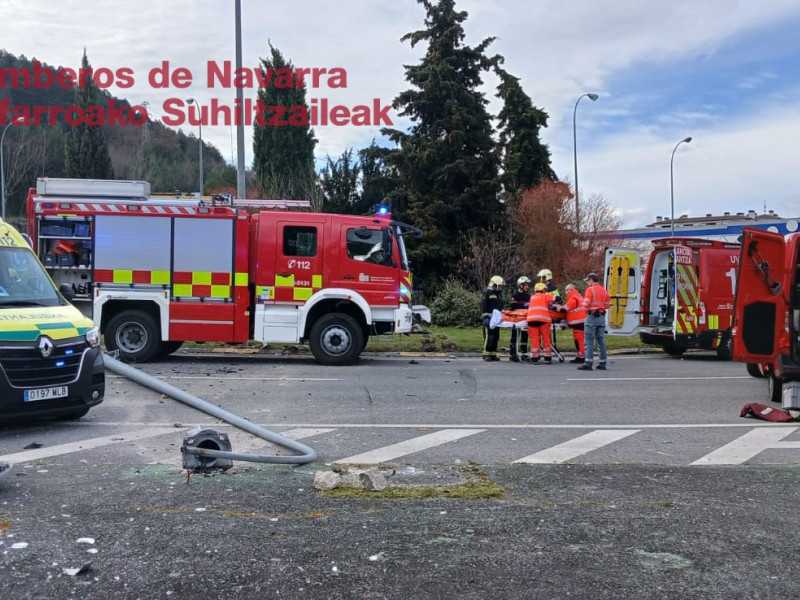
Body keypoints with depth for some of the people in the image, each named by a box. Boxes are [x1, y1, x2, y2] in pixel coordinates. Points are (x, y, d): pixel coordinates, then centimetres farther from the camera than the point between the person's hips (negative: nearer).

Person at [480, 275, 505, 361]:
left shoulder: (499, 294, 22)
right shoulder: (487, 293, -5)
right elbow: (483, 306, -12)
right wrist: (485, 317, -18)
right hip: (489, 319, -8)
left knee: (496, 337, 7)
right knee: (489, 336, -12)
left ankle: (493, 354, 13)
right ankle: (486, 354, -7)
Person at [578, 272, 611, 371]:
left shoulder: (590, 290, -9)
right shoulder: (604, 290, 13)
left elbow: (585, 305, -15)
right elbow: (608, 305, 13)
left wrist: (583, 301, 6)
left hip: (592, 316, -7)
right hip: (602, 316, 7)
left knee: (589, 340, -7)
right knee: (601, 340, 10)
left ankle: (588, 363, -11)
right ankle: (602, 362, 12)